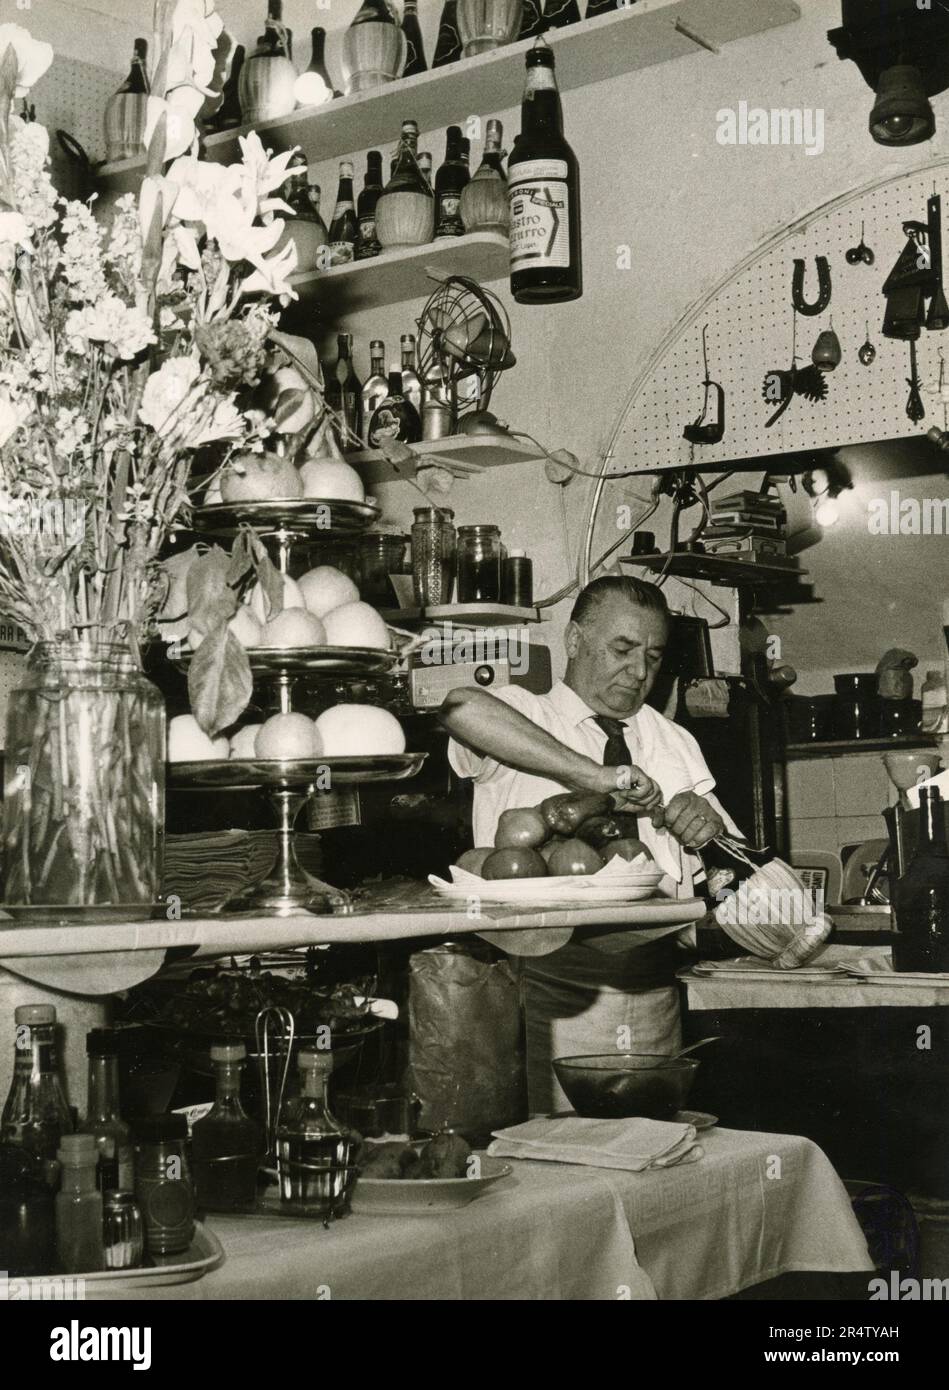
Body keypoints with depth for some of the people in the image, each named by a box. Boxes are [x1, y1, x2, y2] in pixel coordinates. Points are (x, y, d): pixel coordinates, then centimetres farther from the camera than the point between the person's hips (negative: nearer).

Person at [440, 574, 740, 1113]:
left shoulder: (675, 743, 17)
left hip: (654, 1009, 5)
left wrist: (710, 830, -8)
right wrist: (591, 775, -28)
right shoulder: (521, 718, 0)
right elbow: (462, 708, -26)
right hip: (548, 1002, -4)